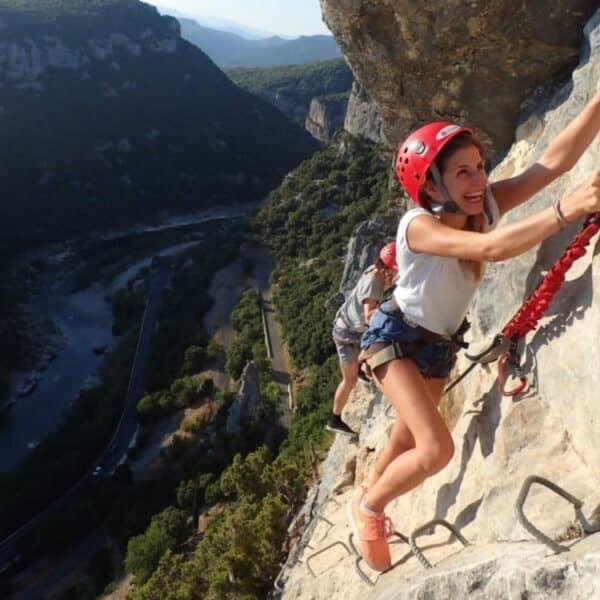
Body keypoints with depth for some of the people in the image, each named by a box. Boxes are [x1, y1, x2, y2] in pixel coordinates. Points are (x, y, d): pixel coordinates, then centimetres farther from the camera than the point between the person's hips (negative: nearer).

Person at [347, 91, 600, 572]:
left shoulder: (487, 205, -12)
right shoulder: (419, 226, -30)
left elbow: (557, 159, -25)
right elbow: (491, 249, -47)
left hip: (440, 346, 7)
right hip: (395, 337, -6)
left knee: (405, 444, 20)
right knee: (437, 450, -22)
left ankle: (369, 503, 50)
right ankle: (368, 508, 7)